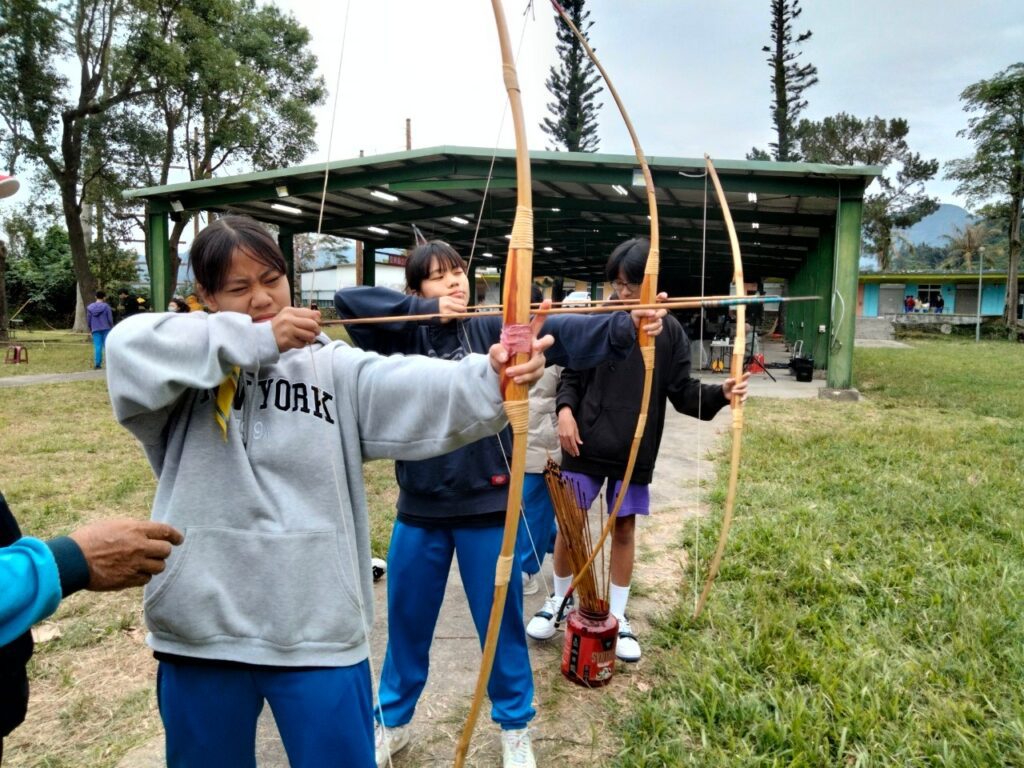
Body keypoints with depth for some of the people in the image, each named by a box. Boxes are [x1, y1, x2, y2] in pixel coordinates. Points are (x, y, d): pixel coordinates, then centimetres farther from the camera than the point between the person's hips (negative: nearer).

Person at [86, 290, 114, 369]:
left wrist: (90, 328, 22)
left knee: (97, 346, 1)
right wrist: (112, 327, 10)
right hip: (106, 329, -2)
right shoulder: (106, 306, -5)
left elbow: (88, 319, 9)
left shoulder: (90, 307, 5)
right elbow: (110, 318, -6)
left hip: (95, 330, 2)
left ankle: (97, 364, -3)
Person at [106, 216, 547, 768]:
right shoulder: (187, 368, 2)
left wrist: (490, 377, -38)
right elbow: (128, 353, -19)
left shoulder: (335, 369, 0)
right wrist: (255, 339, -17)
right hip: (201, 630, 2)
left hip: (320, 631, -1)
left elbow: (420, 390, -18)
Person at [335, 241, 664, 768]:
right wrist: (426, 309, -15)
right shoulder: (404, 338, 1)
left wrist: (625, 326, -36)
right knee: (406, 621, 18)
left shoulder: (493, 329, -4)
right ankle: (392, 721, 42)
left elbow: (561, 334, -18)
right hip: (420, 507, 2)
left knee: (501, 621, 13)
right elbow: (347, 300, -9)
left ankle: (515, 726, 36)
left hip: (486, 503, -1)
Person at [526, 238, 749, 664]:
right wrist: (565, 408, -14)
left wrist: (719, 394, -19)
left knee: (623, 530, 12)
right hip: (586, 442, 0)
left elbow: (681, 390, -2)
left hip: (635, 450, 0)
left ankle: (618, 617, 29)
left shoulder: (669, 330, -1)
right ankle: (558, 601, 32)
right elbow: (572, 373, 3)